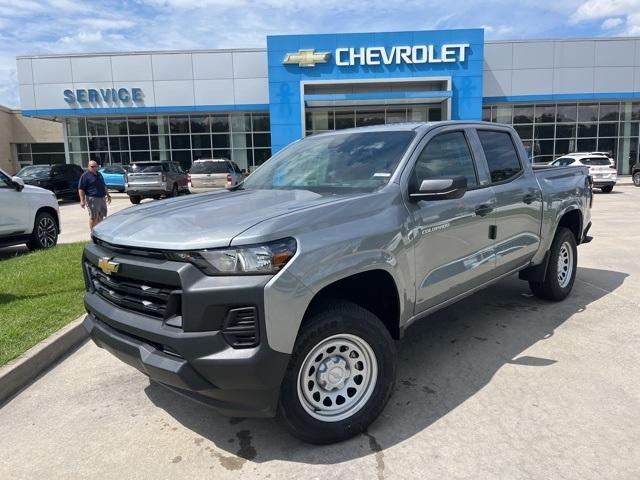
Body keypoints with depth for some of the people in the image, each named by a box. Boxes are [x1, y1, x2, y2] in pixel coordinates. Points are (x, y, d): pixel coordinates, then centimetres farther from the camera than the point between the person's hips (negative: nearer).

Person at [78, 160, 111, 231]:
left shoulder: (99, 174, 16)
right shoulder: (85, 176, -6)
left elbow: (104, 186, 27)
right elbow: (81, 189, -10)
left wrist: (108, 195, 25)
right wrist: (82, 200, -17)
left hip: (102, 198, 7)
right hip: (92, 199, -7)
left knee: (101, 216, 11)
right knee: (93, 217, -5)